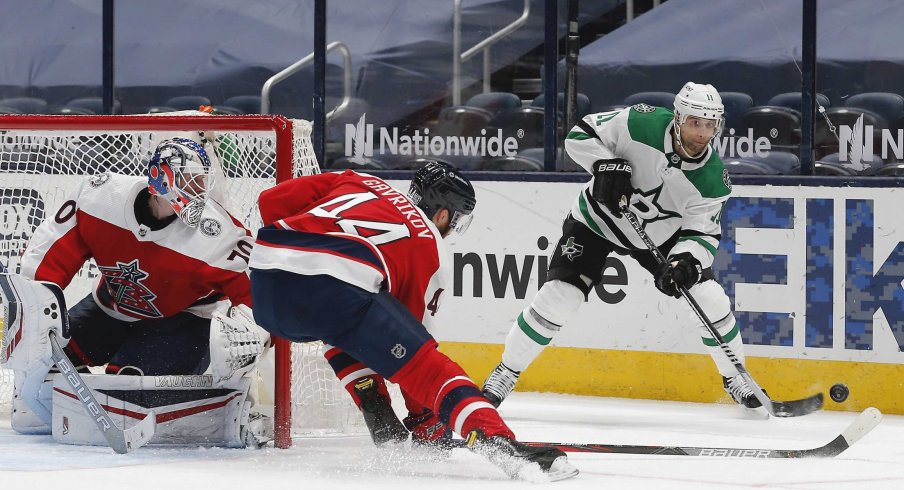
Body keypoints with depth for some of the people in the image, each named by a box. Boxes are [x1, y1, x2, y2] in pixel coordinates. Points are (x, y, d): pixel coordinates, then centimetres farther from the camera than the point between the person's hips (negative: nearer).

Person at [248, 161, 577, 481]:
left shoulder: (353, 183, 33)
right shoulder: (430, 249, 22)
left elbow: (272, 199, 25)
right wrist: (423, 416, 33)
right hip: (335, 291, -6)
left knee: (349, 333, 37)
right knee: (429, 368, -2)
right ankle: (500, 445, -22)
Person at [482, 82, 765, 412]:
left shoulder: (712, 178, -22)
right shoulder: (643, 124, -28)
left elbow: (703, 232, -17)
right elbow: (580, 135, -18)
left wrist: (686, 261, -37)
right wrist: (606, 165, -35)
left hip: (661, 234, 2)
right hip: (597, 221, -2)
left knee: (711, 300, -6)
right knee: (557, 298, -14)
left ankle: (733, 376, 18)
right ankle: (506, 372, 4)